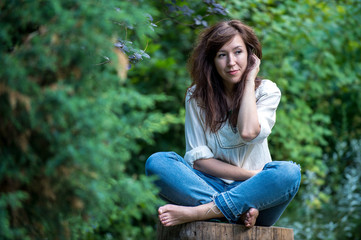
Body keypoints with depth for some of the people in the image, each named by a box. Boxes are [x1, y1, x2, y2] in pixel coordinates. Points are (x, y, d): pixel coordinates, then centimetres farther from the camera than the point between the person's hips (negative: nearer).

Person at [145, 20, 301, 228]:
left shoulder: (267, 91, 3)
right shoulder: (197, 96, 4)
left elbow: (248, 132, -17)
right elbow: (198, 159, -4)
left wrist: (249, 80, -6)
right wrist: (250, 175, -15)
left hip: (255, 194, -1)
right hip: (212, 185, 1)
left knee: (289, 172, -33)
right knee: (157, 162, -23)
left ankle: (196, 212, -37)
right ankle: (238, 212, -36)